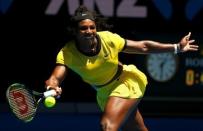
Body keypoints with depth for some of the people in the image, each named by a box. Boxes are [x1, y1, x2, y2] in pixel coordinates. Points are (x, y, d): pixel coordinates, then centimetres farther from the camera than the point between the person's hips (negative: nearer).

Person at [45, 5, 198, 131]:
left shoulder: (109, 39, -22)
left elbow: (143, 46, -11)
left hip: (127, 82, -4)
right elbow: (55, 77, -34)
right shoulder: (67, 53, -21)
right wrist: (53, 86, -60)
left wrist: (176, 47, -11)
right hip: (105, 94, 4)